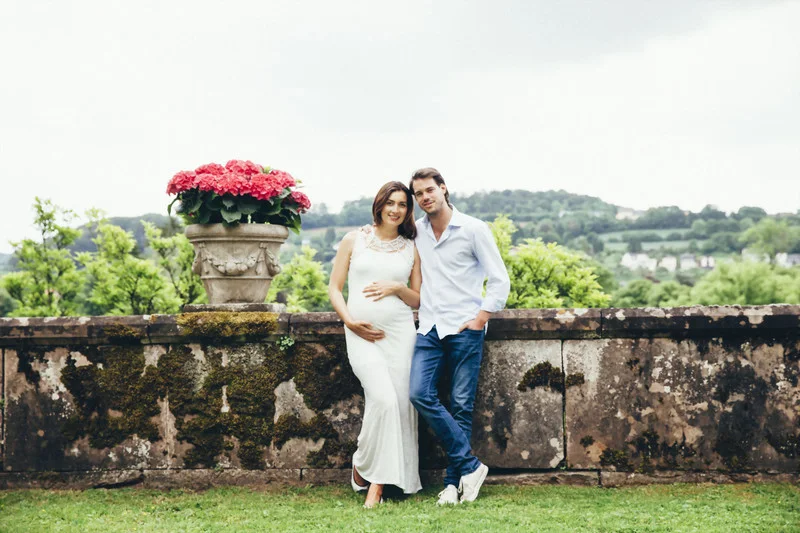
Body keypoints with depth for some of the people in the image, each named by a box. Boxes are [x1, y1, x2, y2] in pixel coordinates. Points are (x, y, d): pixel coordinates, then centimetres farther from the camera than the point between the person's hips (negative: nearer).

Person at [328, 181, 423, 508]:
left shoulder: (411, 249, 12)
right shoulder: (354, 240, 8)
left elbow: (418, 300, 15)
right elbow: (334, 288, 8)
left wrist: (397, 288, -6)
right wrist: (350, 321, -7)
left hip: (400, 333, 3)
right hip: (362, 334, -2)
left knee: (400, 404, -4)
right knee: (384, 399, -19)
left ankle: (377, 481, 5)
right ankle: (363, 466, 2)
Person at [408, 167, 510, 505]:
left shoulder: (473, 230, -1)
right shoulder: (416, 233, 12)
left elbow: (499, 280, 0)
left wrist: (480, 319, -8)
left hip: (464, 329, -4)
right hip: (429, 329, 4)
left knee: (461, 406, -4)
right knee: (420, 394, -15)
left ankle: (453, 480, 5)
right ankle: (470, 465, -8)